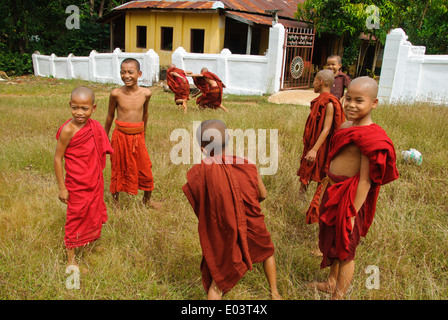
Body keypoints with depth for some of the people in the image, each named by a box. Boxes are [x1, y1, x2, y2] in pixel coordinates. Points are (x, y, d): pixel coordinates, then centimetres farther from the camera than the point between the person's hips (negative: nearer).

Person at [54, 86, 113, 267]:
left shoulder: (94, 126, -3)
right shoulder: (68, 130, -22)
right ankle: (70, 257, 26)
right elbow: (58, 158, -16)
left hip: (95, 182, 6)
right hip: (76, 184, -6)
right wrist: (62, 187, -14)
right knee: (76, 217, 8)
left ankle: (92, 242, 46)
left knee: (94, 213, 22)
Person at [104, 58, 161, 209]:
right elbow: (110, 116, 4)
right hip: (120, 136, -2)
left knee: (145, 168, 9)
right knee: (119, 169, 12)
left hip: (138, 136, 2)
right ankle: (115, 200, 34)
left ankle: (147, 199, 34)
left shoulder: (146, 93, -5)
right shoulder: (116, 94, -10)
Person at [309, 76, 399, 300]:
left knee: (345, 250, 10)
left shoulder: (372, 137, -22)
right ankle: (331, 284, 46)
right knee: (332, 242, 24)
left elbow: (365, 181, -23)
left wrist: (352, 214, -21)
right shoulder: (345, 127, 3)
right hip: (333, 192, 8)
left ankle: (339, 294, 30)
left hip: (349, 197, -8)